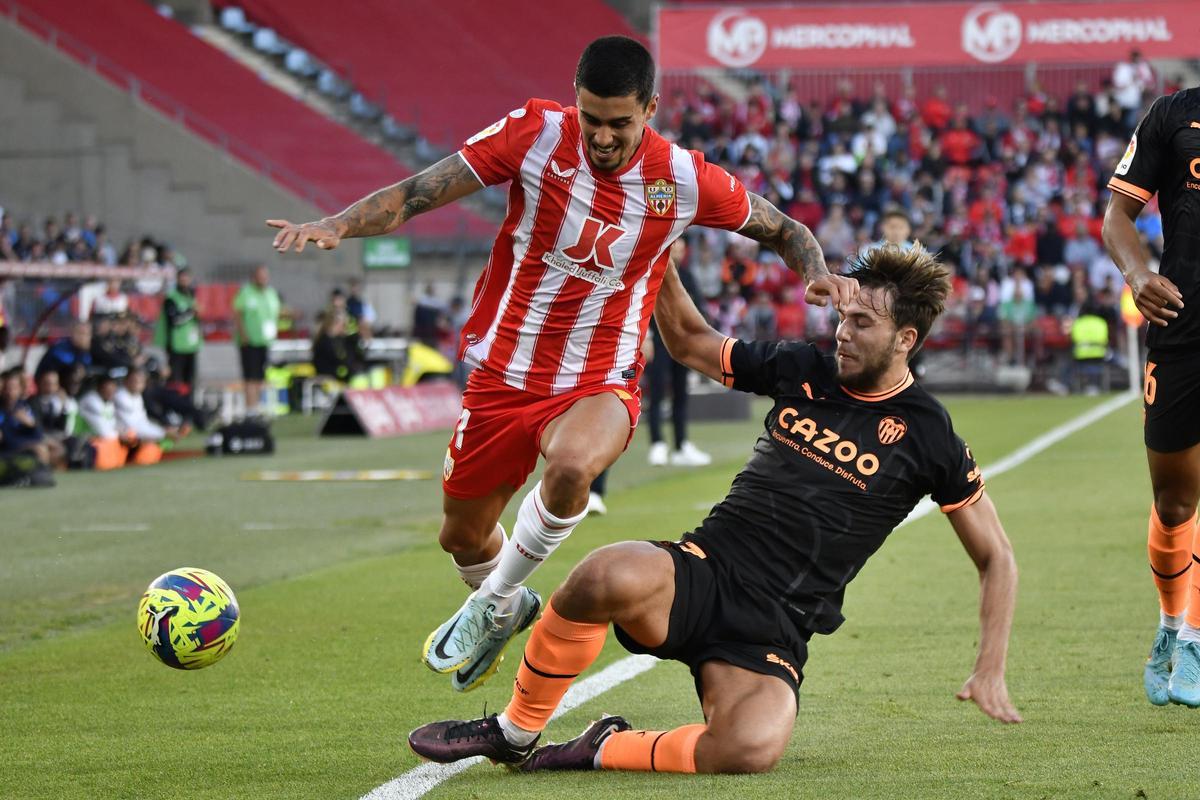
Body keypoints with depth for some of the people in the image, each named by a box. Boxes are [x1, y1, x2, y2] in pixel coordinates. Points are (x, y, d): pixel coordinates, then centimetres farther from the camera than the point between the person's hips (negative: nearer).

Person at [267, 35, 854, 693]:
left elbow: (781, 228, 7)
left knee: (573, 465, -36)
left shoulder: (686, 180, -9)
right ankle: (511, 607, 52)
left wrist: (816, 272, -14)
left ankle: (491, 604, -9)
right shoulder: (535, 134, -12)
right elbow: (418, 193, -12)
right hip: (502, 375, 2)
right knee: (463, 537, 14)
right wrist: (336, 225, -27)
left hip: (599, 385, -2)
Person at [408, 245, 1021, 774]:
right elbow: (688, 341, 24)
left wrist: (990, 671, -2)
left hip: (774, 633, -2)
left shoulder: (926, 436, 2)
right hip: (704, 571, 2)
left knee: (752, 749, -37)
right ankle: (513, 734, -13)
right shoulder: (801, 370, 11)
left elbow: (995, 558, 9)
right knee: (610, 577, -36)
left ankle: (607, 751, -8)